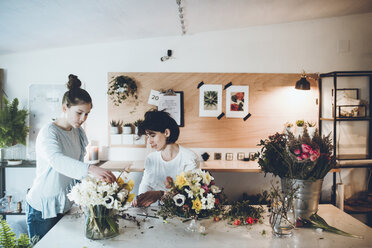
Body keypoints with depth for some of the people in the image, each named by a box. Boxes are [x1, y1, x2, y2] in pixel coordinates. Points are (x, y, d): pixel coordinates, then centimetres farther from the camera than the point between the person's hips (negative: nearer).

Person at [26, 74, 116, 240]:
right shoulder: (48, 132, -17)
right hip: (43, 207, -6)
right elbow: (57, 160, -38)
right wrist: (90, 169, -52)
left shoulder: (78, 132, 6)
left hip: (66, 205, 6)